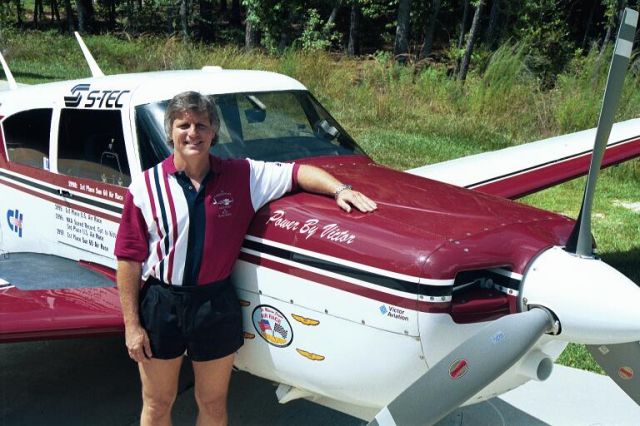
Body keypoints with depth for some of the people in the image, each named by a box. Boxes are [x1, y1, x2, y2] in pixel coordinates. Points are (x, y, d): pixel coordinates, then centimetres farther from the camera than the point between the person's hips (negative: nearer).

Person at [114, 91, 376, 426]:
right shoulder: (146, 186, -6)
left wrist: (339, 190, -16)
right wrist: (131, 324, -6)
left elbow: (297, 172, 2)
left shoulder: (241, 176, -2)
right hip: (160, 303, -1)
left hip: (217, 304, 1)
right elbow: (129, 259, -5)